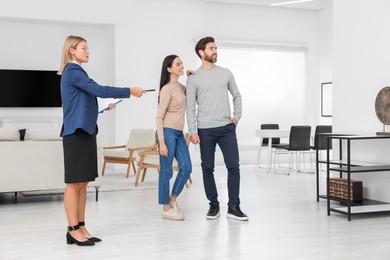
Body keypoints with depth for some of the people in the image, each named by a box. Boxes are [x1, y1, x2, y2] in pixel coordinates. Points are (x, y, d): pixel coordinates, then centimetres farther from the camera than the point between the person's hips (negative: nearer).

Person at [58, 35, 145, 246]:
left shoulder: (76, 71, 20)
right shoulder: (72, 70, -10)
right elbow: (98, 89, -18)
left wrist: (104, 107, 20)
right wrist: (129, 91, -14)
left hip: (85, 131, 10)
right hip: (76, 132, -10)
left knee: (83, 182, 9)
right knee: (74, 182, -5)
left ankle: (81, 228, 14)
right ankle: (73, 230, 0)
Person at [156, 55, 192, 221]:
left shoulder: (180, 87, 11)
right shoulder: (167, 89, -12)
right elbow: (159, 117, -14)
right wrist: (161, 142, -19)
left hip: (179, 133, 8)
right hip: (168, 132, -8)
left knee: (186, 168, 6)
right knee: (166, 172, 0)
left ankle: (172, 199, 23)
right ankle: (166, 209, 11)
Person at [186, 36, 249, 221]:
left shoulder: (225, 73, 9)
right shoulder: (193, 79, 0)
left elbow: (237, 96, 18)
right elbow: (190, 107, -2)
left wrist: (236, 117, 6)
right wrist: (193, 132, -9)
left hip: (227, 128, 2)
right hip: (205, 130, -2)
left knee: (233, 166, -3)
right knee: (208, 168, 4)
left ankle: (233, 207, 4)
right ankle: (214, 205, 18)